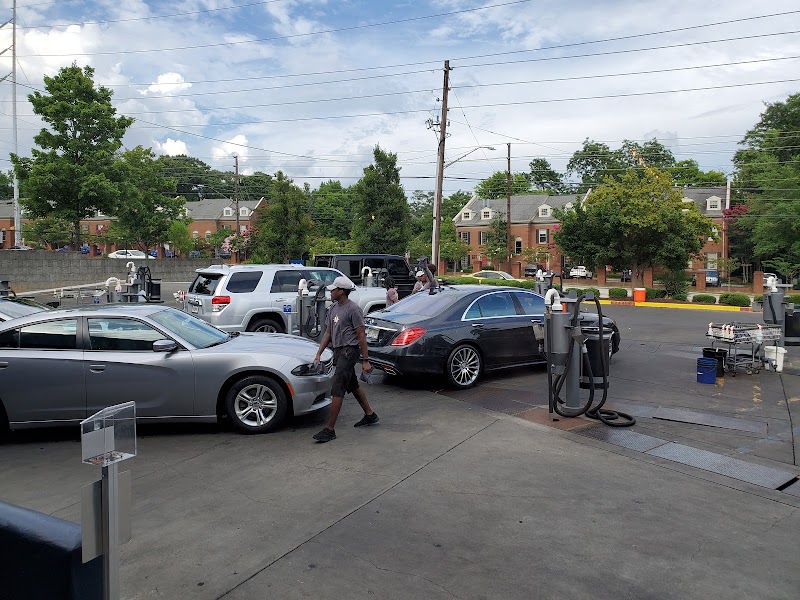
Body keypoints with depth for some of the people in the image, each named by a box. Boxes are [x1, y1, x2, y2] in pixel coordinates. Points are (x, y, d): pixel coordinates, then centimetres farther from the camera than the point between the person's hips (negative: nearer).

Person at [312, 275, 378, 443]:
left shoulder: (353, 309, -13)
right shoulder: (333, 309, 13)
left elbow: (361, 336, -14)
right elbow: (328, 333, 15)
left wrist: (365, 361, -14)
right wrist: (318, 354, 8)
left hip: (349, 351, -9)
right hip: (339, 352, 9)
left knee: (337, 390, -10)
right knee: (353, 386, 19)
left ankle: (330, 429, -7)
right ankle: (370, 415, 34)